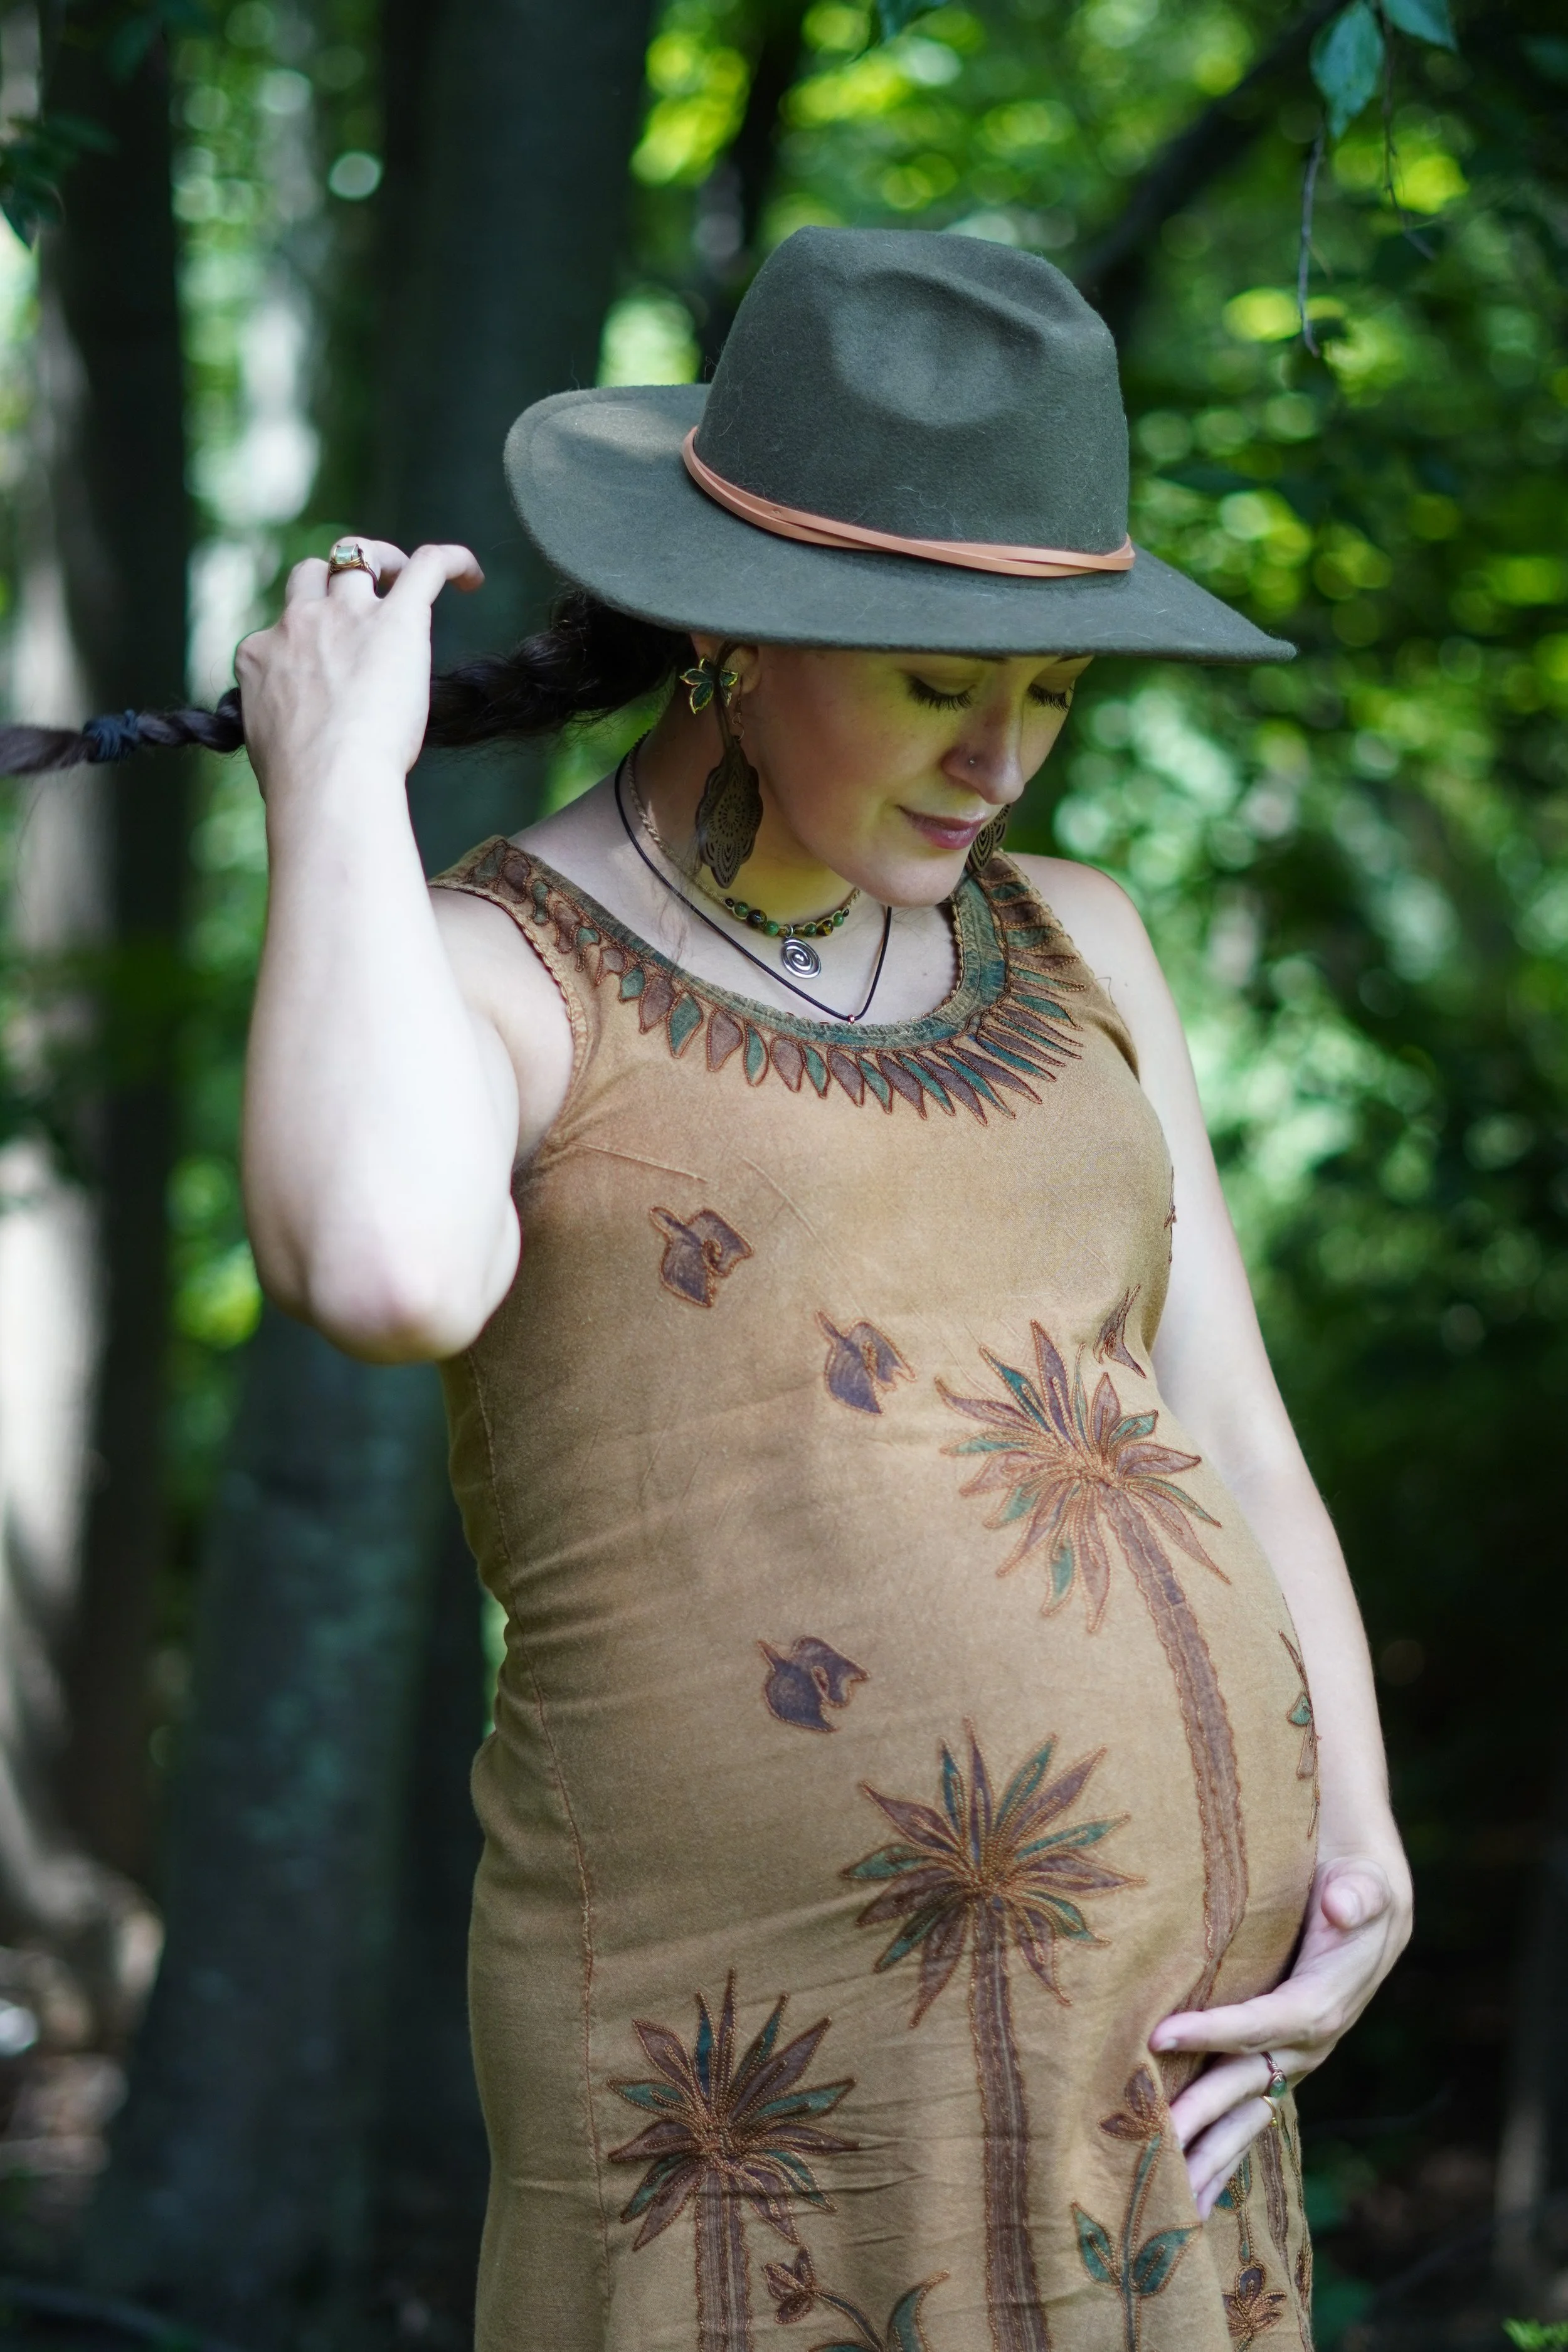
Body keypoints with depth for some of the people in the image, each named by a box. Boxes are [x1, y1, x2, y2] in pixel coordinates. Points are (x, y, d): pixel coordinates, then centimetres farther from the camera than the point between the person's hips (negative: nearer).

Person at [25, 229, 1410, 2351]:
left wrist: (1361, 1858, -5)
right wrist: (335, 782, -19)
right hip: (767, 2084, -6)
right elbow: (382, 1275, -32)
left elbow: (1227, 1441, 10)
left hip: (1148, 2043, 6)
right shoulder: (476, 981, -7)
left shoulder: (1062, 947, 11)